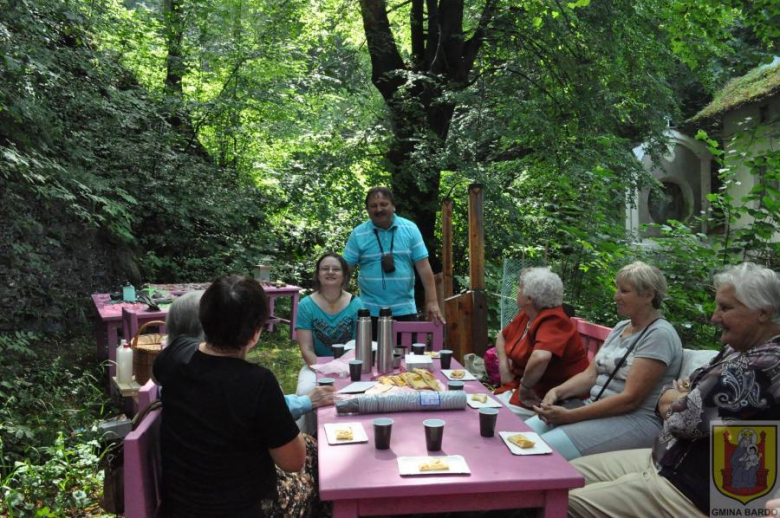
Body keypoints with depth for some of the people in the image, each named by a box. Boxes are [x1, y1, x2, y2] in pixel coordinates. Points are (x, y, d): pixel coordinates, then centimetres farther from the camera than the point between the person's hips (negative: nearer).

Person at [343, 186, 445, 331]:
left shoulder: (410, 229, 0)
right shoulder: (358, 234, -1)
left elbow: (423, 266, -2)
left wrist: (432, 301, -7)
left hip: (404, 310, 0)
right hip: (370, 311, 0)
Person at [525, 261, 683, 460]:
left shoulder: (660, 334, -11)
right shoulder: (620, 328, 16)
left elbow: (630, 398, -19)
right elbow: (590, 374, 12)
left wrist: (569, 416, -21)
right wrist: (557, 391, -8)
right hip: (595, 408, 8)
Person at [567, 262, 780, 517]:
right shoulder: (739, 350, 10)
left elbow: (684, 418, -23)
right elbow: (665, 401, 12)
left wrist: (678, 400, -1)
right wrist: (685, 397, -11)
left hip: (693, 492, -10)